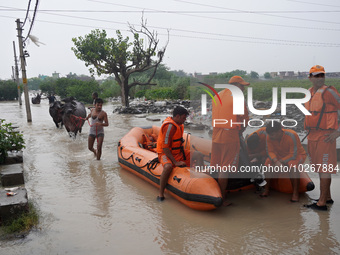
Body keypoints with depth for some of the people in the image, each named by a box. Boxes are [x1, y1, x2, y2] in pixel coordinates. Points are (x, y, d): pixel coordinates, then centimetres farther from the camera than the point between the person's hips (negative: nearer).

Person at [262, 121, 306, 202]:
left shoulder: (291, 135, -30)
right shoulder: (269, 137, -17)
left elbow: (294, 155, -28)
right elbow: (270, 151, -15)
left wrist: (280, 162, -30)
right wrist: (276, 161, -35)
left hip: (297, 155, -4)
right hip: (280, 155, 4)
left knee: (292, 165, -38)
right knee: (268, 163, -23)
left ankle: (295, 193, -28)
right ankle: (266, 190, -10)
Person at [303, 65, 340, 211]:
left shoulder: (328, 92, -11)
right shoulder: (309, 93, 12)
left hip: (325, 137, -8)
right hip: (312, 136, 8)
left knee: (324, 169, -4)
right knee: (319, 168, 15)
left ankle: (321, 203, 2)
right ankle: (328, 198, 28)